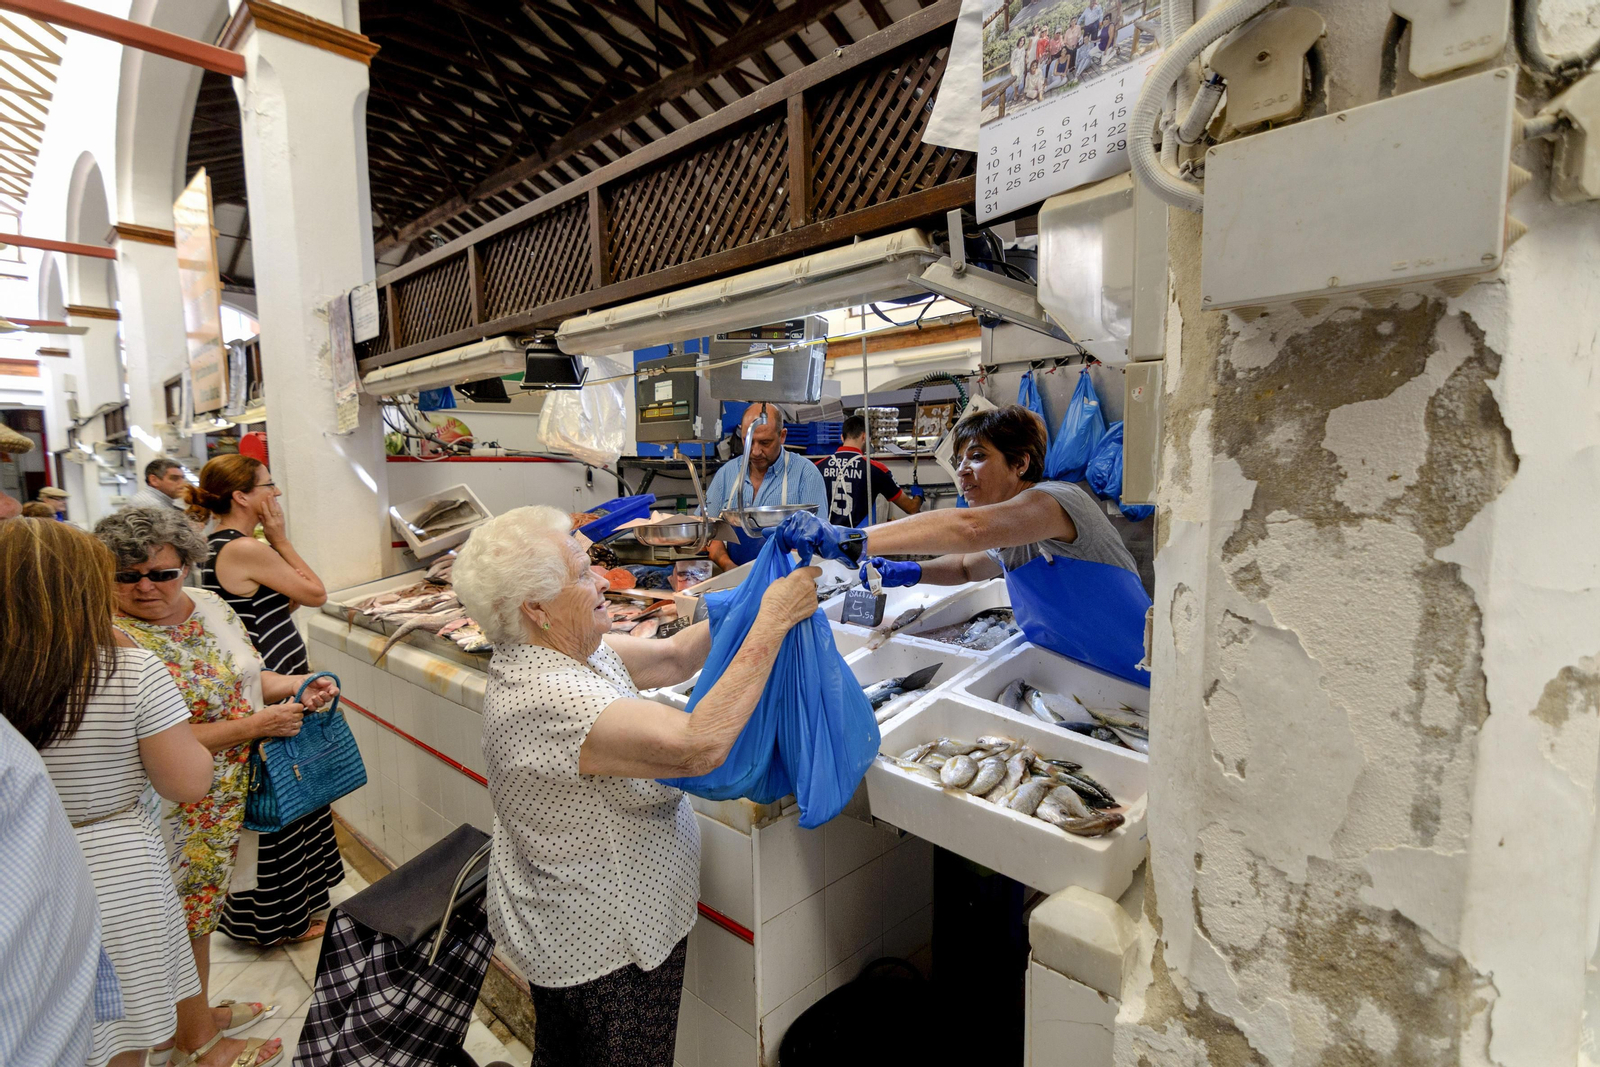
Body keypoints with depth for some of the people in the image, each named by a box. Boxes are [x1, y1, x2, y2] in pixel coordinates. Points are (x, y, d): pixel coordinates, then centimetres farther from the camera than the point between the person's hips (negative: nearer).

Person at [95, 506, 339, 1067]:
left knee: (200, 911, 24)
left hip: (224, 801, 7)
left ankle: (200, 1013, 45)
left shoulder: (209, 604, 0)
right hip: (172, 817, -7)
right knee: (177, 923, 14)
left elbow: (243, 678, 12)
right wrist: (255, 724, -23)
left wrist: (298, 683, -5)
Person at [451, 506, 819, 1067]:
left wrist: (762, 593, -12)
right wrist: (772, 623, -37)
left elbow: (673, 657, -3)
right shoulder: (549, 699, -35)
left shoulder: (560, 648, -5)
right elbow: (700, 746, -44)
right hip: (604, 950, -9)